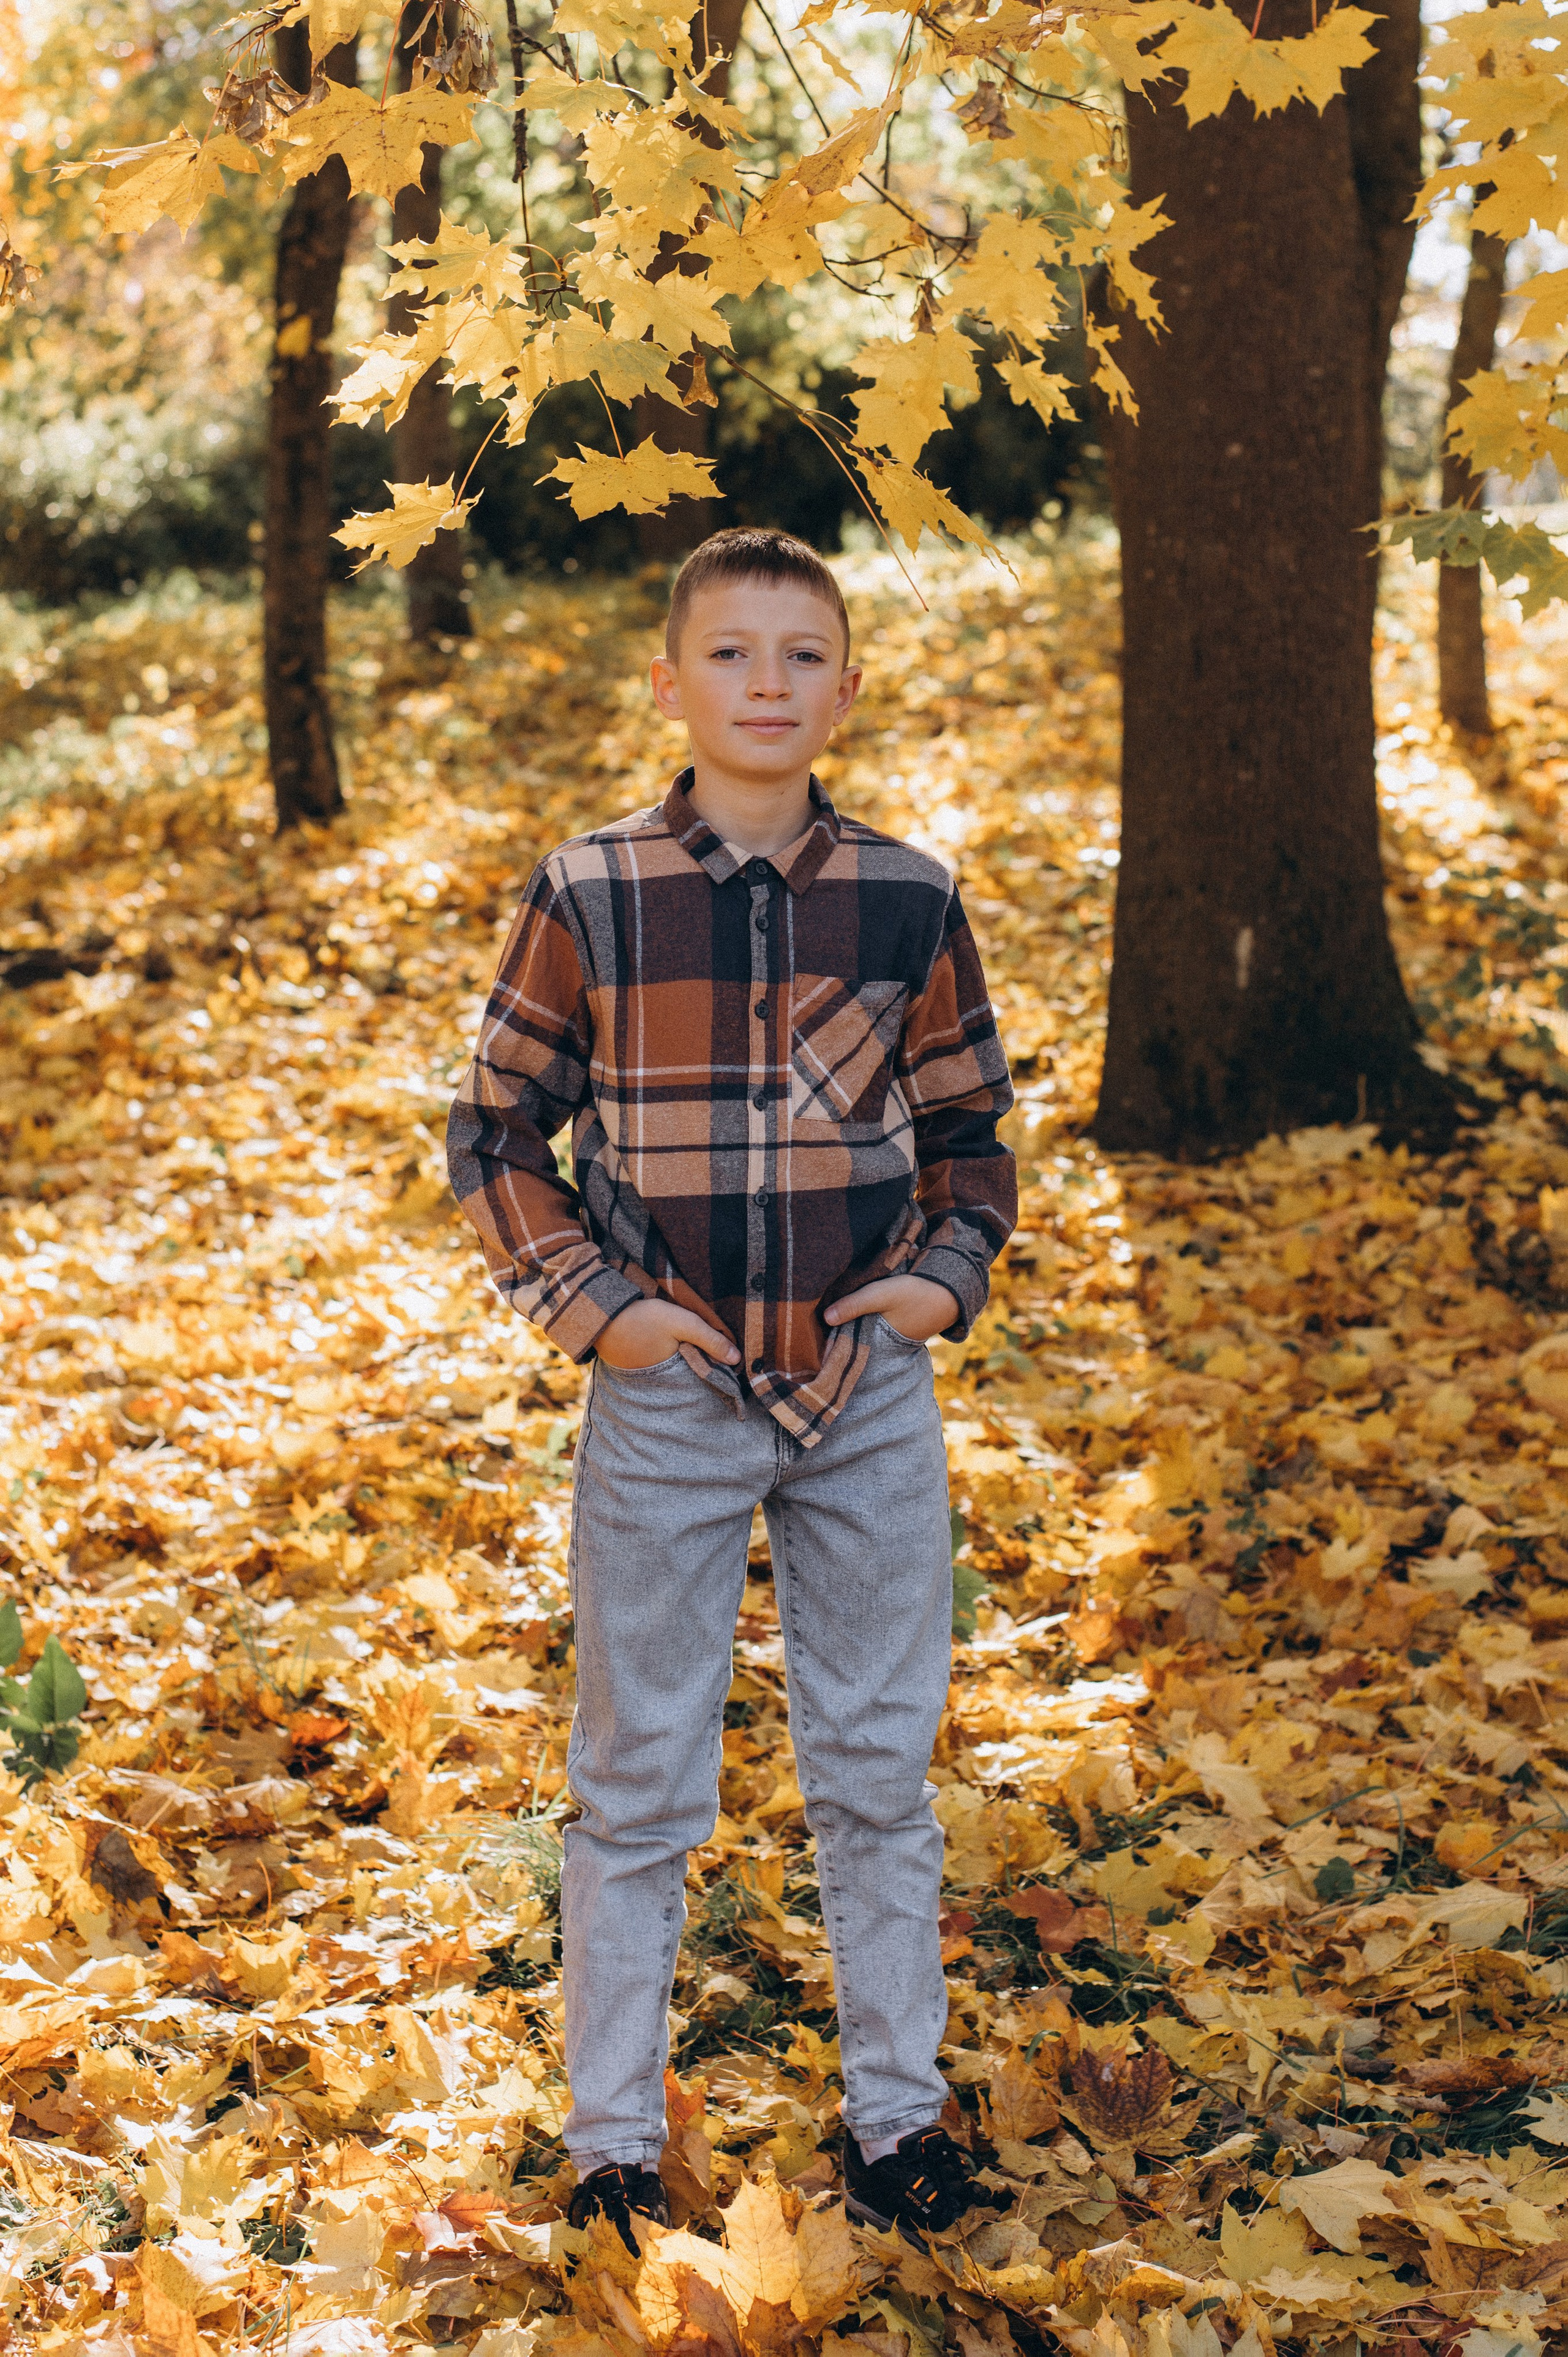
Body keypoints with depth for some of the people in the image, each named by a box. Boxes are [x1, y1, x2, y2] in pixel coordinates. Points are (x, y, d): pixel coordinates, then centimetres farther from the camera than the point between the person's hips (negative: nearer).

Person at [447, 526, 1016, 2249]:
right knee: (640, 1785, 7)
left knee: (878, 1772, 11)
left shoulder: (909, 902, 0)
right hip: (668, 1398, -2)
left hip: (869, 1397, 2)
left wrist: (949, 1272, -4)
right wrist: (593, 1308, -8)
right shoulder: (588, 897, -6)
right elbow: (496, 1134, 2)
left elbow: (968, 1126, 12)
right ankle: (612, 2141, 21)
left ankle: (894, 2110, 27)